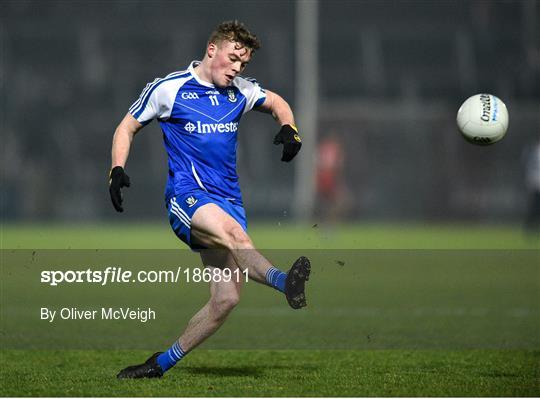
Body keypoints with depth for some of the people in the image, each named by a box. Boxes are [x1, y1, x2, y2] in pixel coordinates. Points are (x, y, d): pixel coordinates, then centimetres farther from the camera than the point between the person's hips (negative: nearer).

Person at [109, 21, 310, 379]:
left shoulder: (240, 92, 13)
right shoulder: (168, 89, 0)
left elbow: (277, 103, 30)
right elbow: (128, 127, 10)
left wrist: (289, 128, 8)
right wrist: (117, 169, -6)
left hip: (228, 199, 5)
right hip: (187, 194, -5)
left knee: (226, 299, -8)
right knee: (231, 230, -38)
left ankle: (163, 363, 7)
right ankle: (283, 281, -63)